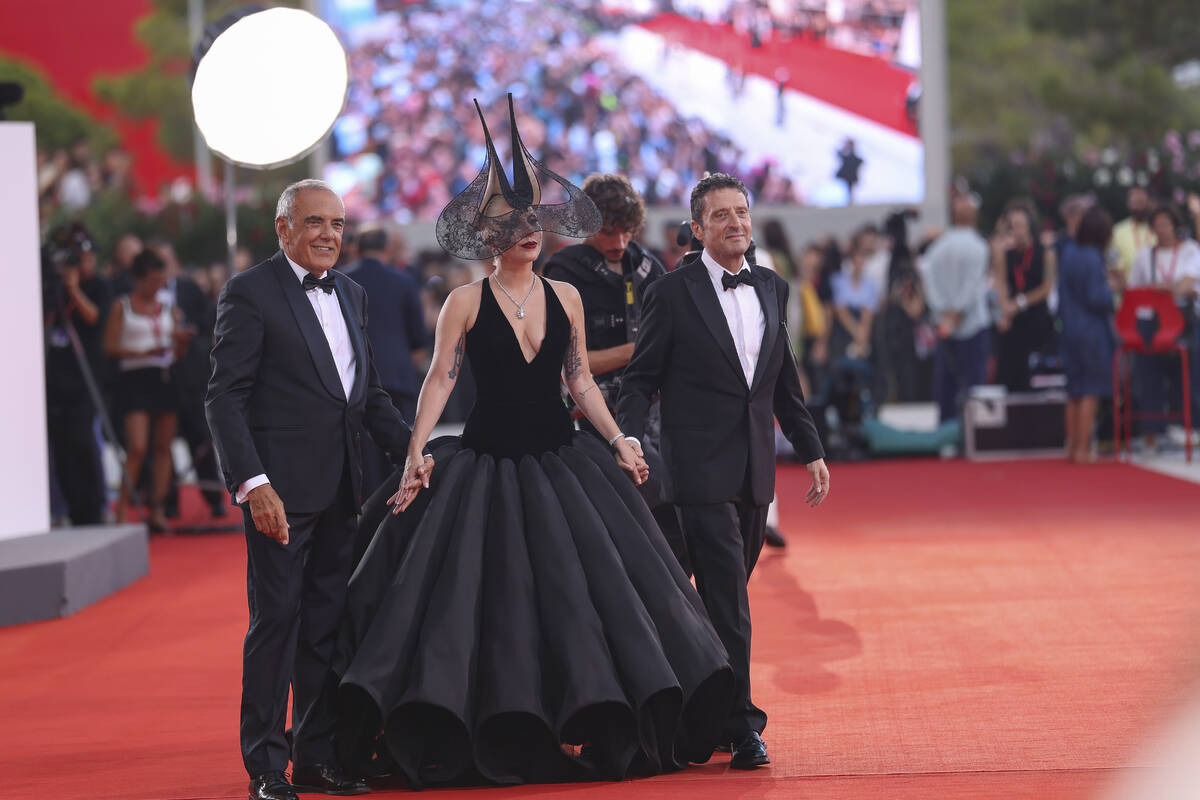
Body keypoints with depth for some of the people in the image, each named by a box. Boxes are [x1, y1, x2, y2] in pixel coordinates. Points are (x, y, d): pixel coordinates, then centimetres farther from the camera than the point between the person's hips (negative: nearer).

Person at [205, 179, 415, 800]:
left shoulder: (352, 295, 16)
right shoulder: (250, 293, -7)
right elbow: (225, 397, -12)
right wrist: (253, 483, -21)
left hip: (340, 487, 7)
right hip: (279, 486, -7)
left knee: (330, 621, 10)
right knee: (276, 619, -5)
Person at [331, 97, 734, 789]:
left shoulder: (564, 297, 7)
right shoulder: (467, 303, -2)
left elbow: (581, 380, 11)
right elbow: (439, 381, -8)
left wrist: (618, 441, 1)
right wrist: (417, 454, -18)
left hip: (562, 460, 3)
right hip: (489, 462, -3)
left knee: (582, 585, -1)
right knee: (487, 594, -2)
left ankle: (588, 726, 6)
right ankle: (500, 739, 5)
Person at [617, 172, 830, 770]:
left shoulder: (772, 289, 12)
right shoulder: (673, 294, -4)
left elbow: (785, 379, 19)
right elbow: (641, 379, -2)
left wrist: (811, 450, 18)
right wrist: (629, 439, -16)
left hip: (756, 470, 6)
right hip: (701, 469, -6)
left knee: (728, 599, 12)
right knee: (727, 601, -10)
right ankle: (740, 727, -8)